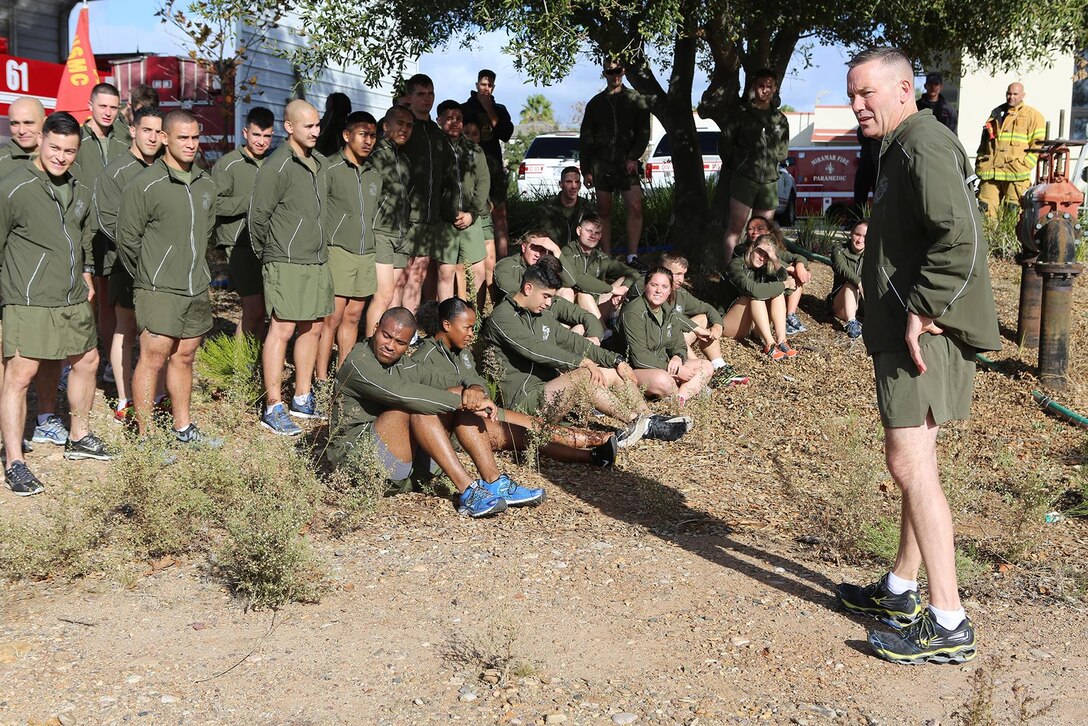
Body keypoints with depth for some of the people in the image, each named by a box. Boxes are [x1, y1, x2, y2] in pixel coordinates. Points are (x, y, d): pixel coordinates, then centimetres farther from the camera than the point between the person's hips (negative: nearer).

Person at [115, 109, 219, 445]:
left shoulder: (206, 184, 8)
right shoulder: (144, 185, -11)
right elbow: (127, 239, -7)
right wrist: (147, 277, 3)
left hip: (196, 289, 6)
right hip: (158, 291, -6)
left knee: (184, 357, 15)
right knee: (153, 359, -3)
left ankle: (183, 427, 27)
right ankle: (144, 437, 5)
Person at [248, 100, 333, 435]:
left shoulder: (320, 163, 12)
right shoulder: (277, 166, -13)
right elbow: (257, 216, -9)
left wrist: (320, 248, 18)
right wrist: (267, 254, 2)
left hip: (317, 261, 8)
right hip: (286, 263, -8)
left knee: (313, 328, 12)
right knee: (282, 330, -7)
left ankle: (303, 398, 24)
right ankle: (273, 408, -3)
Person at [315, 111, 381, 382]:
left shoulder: (375, 176, 16)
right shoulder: (330, 169, -5)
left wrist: (375, 256, 20)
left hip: (365, 255, 6)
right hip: (338, 251, -6)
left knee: (353, 316, 9)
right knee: (332, 318, -8)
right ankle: (321, 379, -3)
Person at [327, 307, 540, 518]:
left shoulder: (404, 365, 12)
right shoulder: (357, 365, -12)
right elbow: (403, 394, -29)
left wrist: (474, 392, -20)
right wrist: (464, 402, -28)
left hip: (407, 458, 8)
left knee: (458, 396, -7)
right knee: (417, 406, -30)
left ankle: (495, 484, -17)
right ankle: (468, 492, -34)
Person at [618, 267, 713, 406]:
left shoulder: (669, 310, 8)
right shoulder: (633, 312, -19)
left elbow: (679, 346, 11)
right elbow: (639, 357, -24)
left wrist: (678, 358, -16)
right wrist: (676, 371, -22)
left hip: (663, 365, 9)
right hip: (635, 370, -9)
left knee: (707, 366, -1)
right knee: (662, 380, -39)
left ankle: (681, 397, -26)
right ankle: (691, 391, -7)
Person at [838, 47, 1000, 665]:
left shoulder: (925, 143, -13)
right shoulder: (901, 149, 20)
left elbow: (961, 239, -26)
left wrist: (920, 311, -23)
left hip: (923, 332, -11)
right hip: (907, 329, 11)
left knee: (911, 463, -11)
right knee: (915, 463, 16)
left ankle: (949, 625, -6)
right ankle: (900, 592, 29)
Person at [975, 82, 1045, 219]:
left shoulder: (1033, 116, 7)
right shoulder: (996, 114, 22)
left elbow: (1039, 144, 1)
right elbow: (984, 141, 28)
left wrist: (1024, 165, -10)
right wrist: (979, 163, 16)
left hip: (1015, 175, -4)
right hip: (990, 173, 4)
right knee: (986, 209, -2)